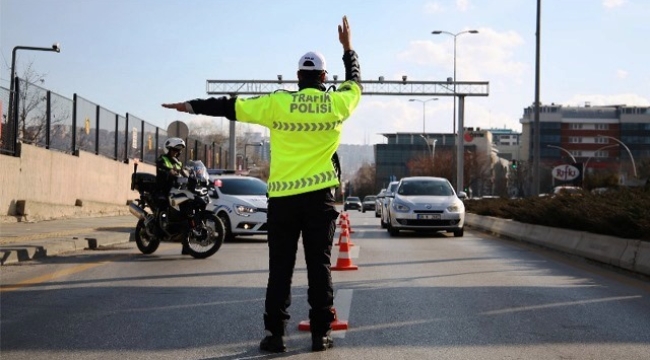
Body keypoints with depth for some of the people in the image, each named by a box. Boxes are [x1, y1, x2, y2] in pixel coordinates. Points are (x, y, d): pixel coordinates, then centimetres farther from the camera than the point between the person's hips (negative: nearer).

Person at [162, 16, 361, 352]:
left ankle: (275, 333, 4)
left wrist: (192, 106, 13)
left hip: (282, 197, 0)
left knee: (280, 268, 4)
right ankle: (321, 333, 6)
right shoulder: (335, 104, 1)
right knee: (319, 265, 5)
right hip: (320, 196, 0)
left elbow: (230, 106, 3)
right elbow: (355, 82, 22)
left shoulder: (277, 104, -3)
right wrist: (348, 47, 34)